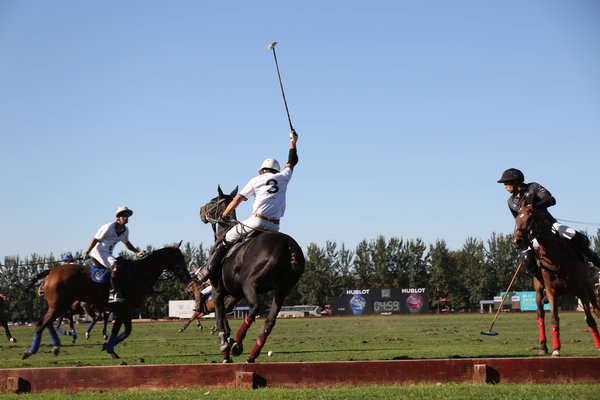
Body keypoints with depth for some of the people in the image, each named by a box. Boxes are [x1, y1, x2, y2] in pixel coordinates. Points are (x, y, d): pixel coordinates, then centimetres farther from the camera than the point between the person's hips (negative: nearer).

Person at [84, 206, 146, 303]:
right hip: (98, 252, -9)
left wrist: (137, 252, 16)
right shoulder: (108, 228, -16)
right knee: (116, 266, -31)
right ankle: (113, 294, -37)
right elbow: (95, 240, -14)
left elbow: (127, 243, 25)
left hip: (108, 254, 9)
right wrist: (87, 253, -19)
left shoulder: (125, 230, 7)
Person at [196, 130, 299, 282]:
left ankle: (206, 270, -4)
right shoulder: (283, 177, 18)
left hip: (257, 221, -3)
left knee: (224, 241, 5)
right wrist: (293, 143, 53)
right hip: (274, 226, 3)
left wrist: (222, 218, 14)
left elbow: (237, 200, 8)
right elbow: (292, 162, 38)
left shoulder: (256, 180, 13)